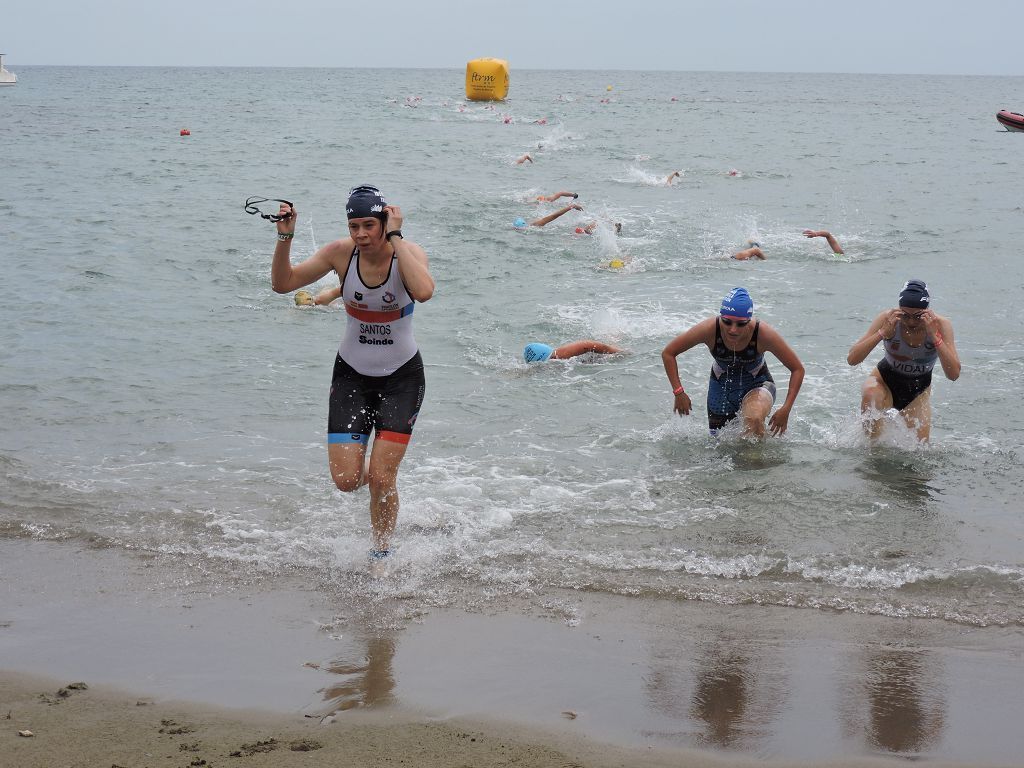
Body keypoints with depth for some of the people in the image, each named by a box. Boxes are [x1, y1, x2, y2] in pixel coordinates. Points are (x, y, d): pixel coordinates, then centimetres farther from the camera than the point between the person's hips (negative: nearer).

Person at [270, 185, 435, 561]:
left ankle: (381, 554, 17)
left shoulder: (408, 252, -17)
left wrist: (395, 238, -33)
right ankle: (376, 475, 31)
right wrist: (284, 239, -22)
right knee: (346, 480, -6)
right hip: (352, 374, 2)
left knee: (381, 479, -7)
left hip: (401, 377, -2)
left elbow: (424, 291, -39)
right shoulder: (341, 252, -10)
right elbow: (283, 283, -7)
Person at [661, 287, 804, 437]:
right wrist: (679, 392, -22)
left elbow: (797, 369, -18)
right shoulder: (710, 329, -29)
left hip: (757, 385, -2)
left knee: (754, 420, -34)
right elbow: (668, 354, -16)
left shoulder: (764, 334, -30)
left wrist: (785, 410, -25)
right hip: (721, 386, 2)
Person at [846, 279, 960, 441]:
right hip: (885, 380, -2)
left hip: (918, 393, 2)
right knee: (870, 394, -36)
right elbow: (852, 359, -28)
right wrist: (883, 333, -39)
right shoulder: (889, 319, -23)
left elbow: (954, 375, -32)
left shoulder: (940, 325, -23)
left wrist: (934, 337, -40)